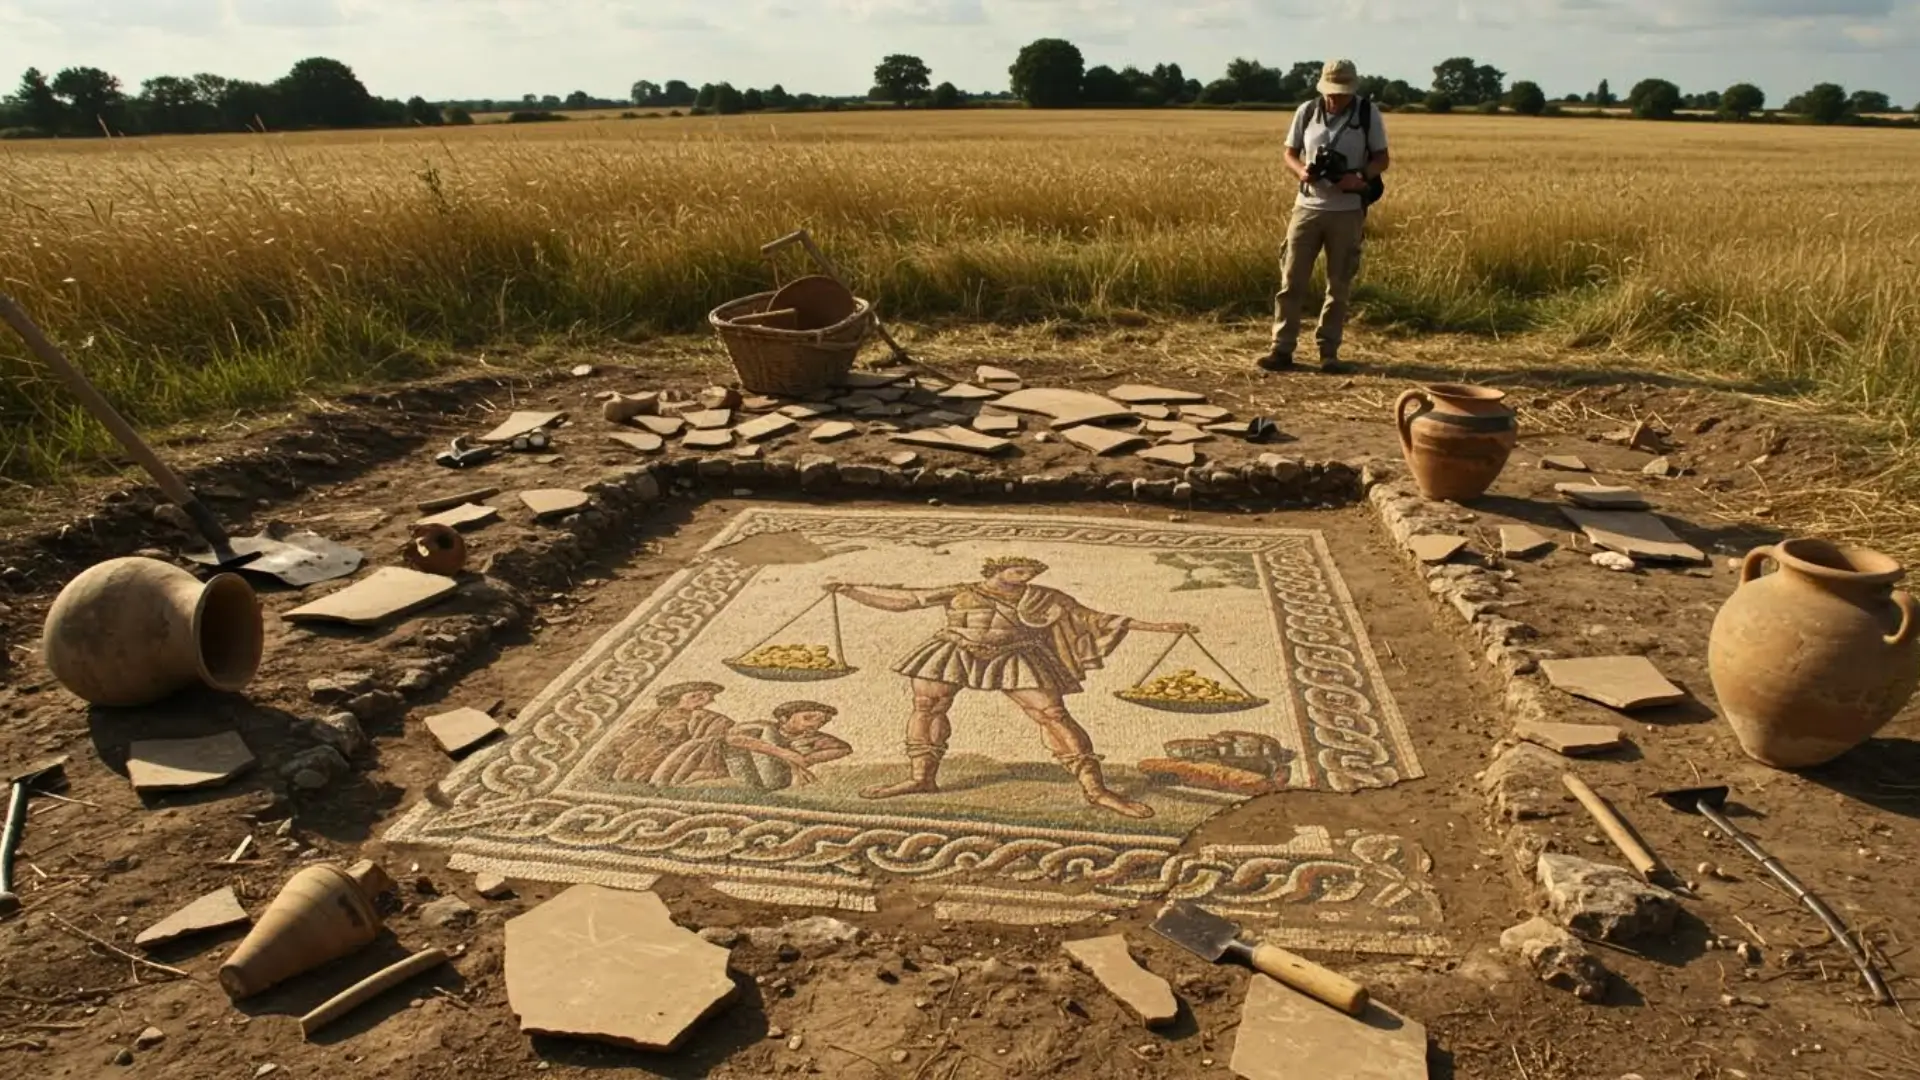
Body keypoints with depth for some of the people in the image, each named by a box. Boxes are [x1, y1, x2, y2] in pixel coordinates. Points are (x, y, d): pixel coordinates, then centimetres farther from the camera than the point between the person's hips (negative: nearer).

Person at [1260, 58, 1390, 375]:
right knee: (1291, 280, -2)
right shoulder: (1306, 112, 2)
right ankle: (1282, 349, 3)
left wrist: (1361, 177, -19)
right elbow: (1290, 153, 9)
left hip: (1348, 211, -1)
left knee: (1339, 286, 4)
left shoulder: (1368, 114, -2)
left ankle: (1329, 352, 12)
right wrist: (1301, 171, -14)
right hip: (1308, 206, 1)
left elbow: (1381, 158, 3)